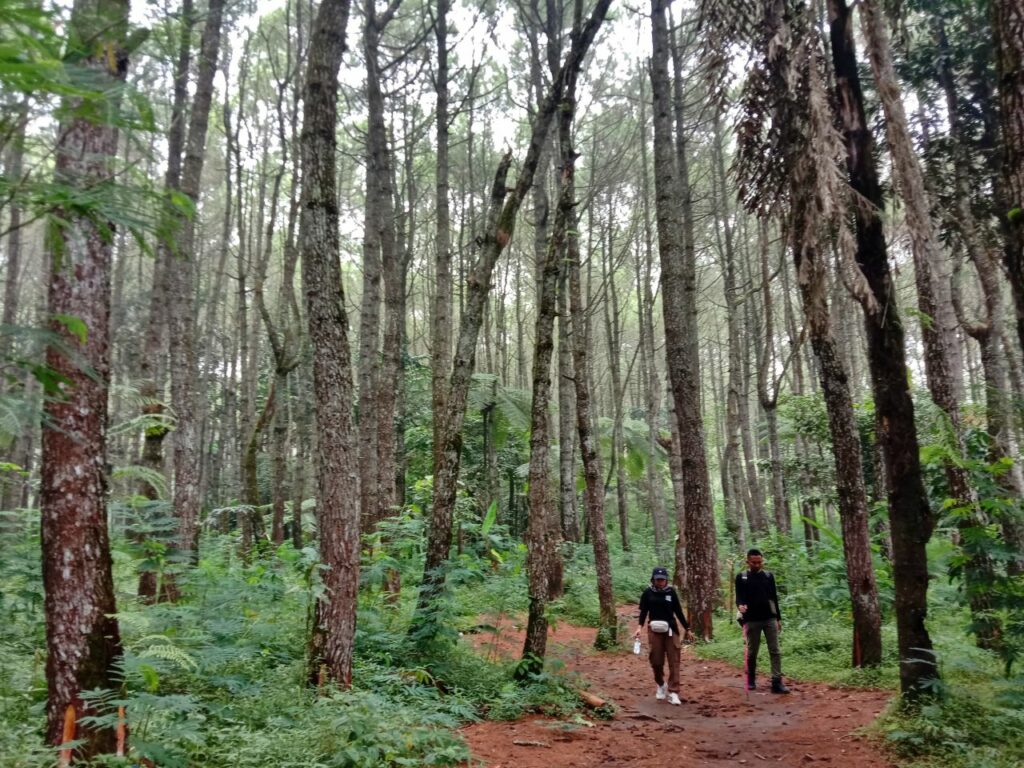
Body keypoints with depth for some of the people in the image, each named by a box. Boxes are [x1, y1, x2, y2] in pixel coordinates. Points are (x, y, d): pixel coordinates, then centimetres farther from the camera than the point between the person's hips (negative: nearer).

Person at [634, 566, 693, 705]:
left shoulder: (671, 592, 1)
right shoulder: (648, 593, -1)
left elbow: (678, 611, 8)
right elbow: (643, 611, 1)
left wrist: (687, 629, 11)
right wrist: (639, 627, -15)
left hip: (671, 629, 1)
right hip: (654, 630, -1)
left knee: (674, 661, -3)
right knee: (656, 660, 2)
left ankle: (673, 692, 0)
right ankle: (661, 685, 29)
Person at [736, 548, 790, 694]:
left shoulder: (768, 576, 8)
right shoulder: (741, 577, 0)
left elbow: (774, 598, 12)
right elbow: (739, 597, -5)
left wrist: (778, 618, 12)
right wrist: (740, 605, -28)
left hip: (769, 619, 2)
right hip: (752, 620, -2)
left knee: (775, 651, -4)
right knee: (752, 652, 6)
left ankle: (777, 682, -5)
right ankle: (751, 679, 22)